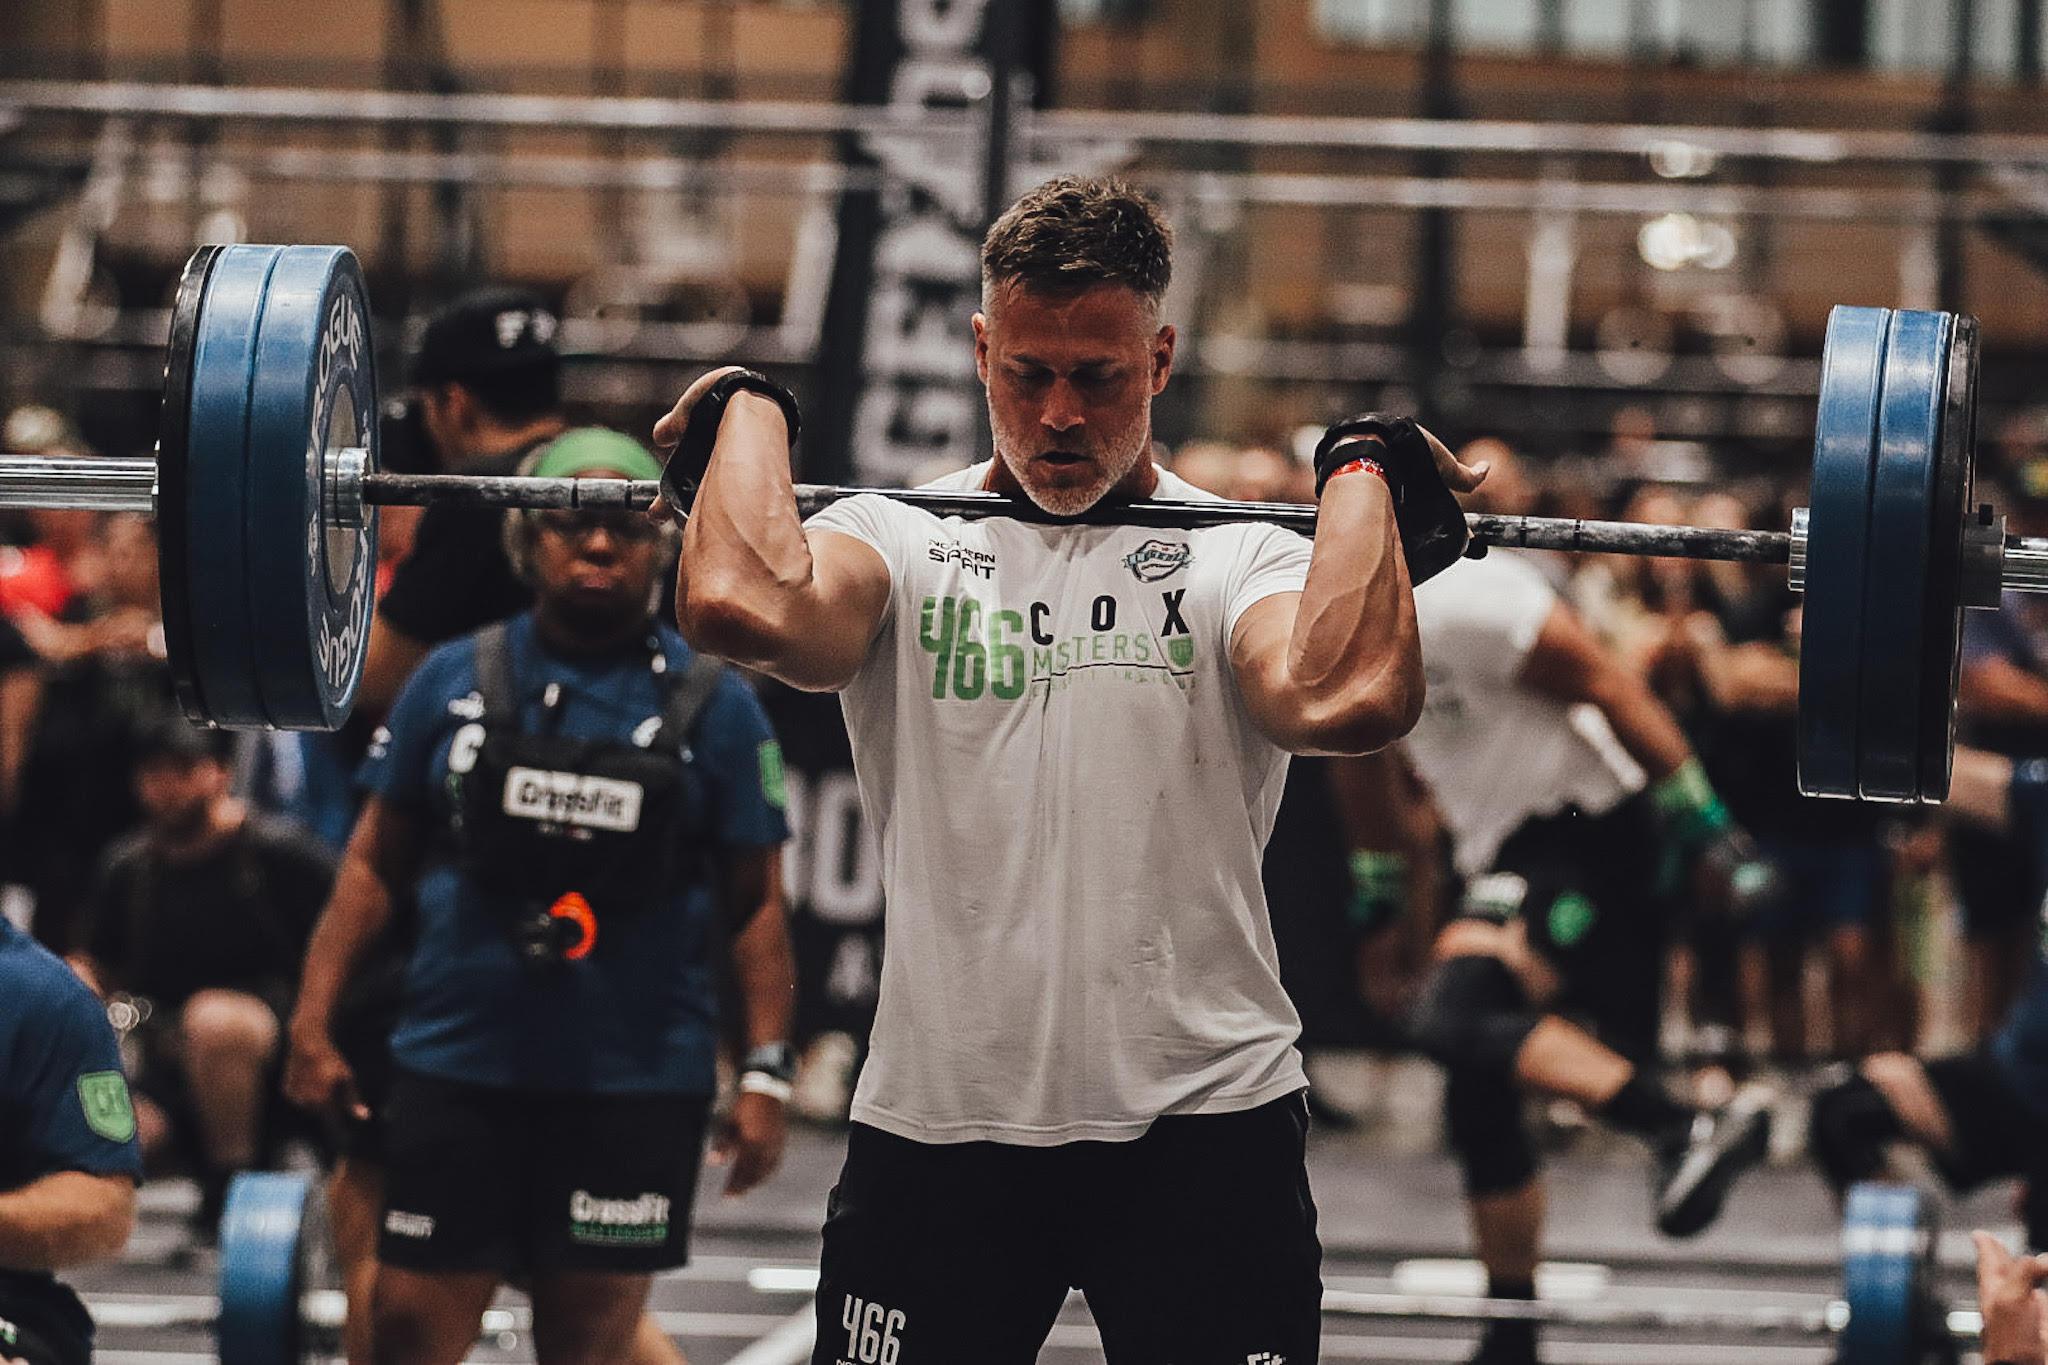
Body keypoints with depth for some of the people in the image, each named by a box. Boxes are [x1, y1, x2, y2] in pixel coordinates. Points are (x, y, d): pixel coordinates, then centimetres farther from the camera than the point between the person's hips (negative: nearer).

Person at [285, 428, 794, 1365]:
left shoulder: (711, 706, 2)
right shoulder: (455, 680, 6)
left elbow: (754, 902, 3)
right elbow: (375, 861, 9)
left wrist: (766, 1072, -4)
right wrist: (313, 1019, 2)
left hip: (634, 1080, -1)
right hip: (457, 1066, 1)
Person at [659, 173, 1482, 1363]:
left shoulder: (1243, 560, 5)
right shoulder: (901, 544, 7)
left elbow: (1351, 698, -20)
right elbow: (740, 605, -17)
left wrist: (1363, 480, -8)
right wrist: (755, 410, -2)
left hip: (1202, 1120, -1)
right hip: (936, 1118, 1)